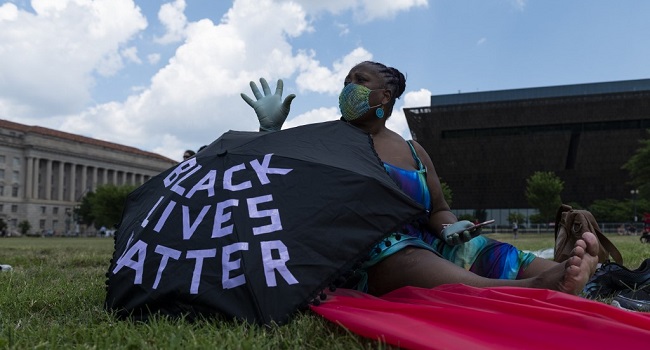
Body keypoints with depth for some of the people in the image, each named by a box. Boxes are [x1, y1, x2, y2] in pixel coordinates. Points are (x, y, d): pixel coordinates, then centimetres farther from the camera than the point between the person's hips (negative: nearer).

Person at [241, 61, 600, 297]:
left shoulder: (413, 151, 20)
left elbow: (438, 211, 19)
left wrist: (452, 228, -4)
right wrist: (270, 128, -9)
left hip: (422, 240, 6)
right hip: (366, 252, -5)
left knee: (502, 258, -20)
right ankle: (534, 287, -59)